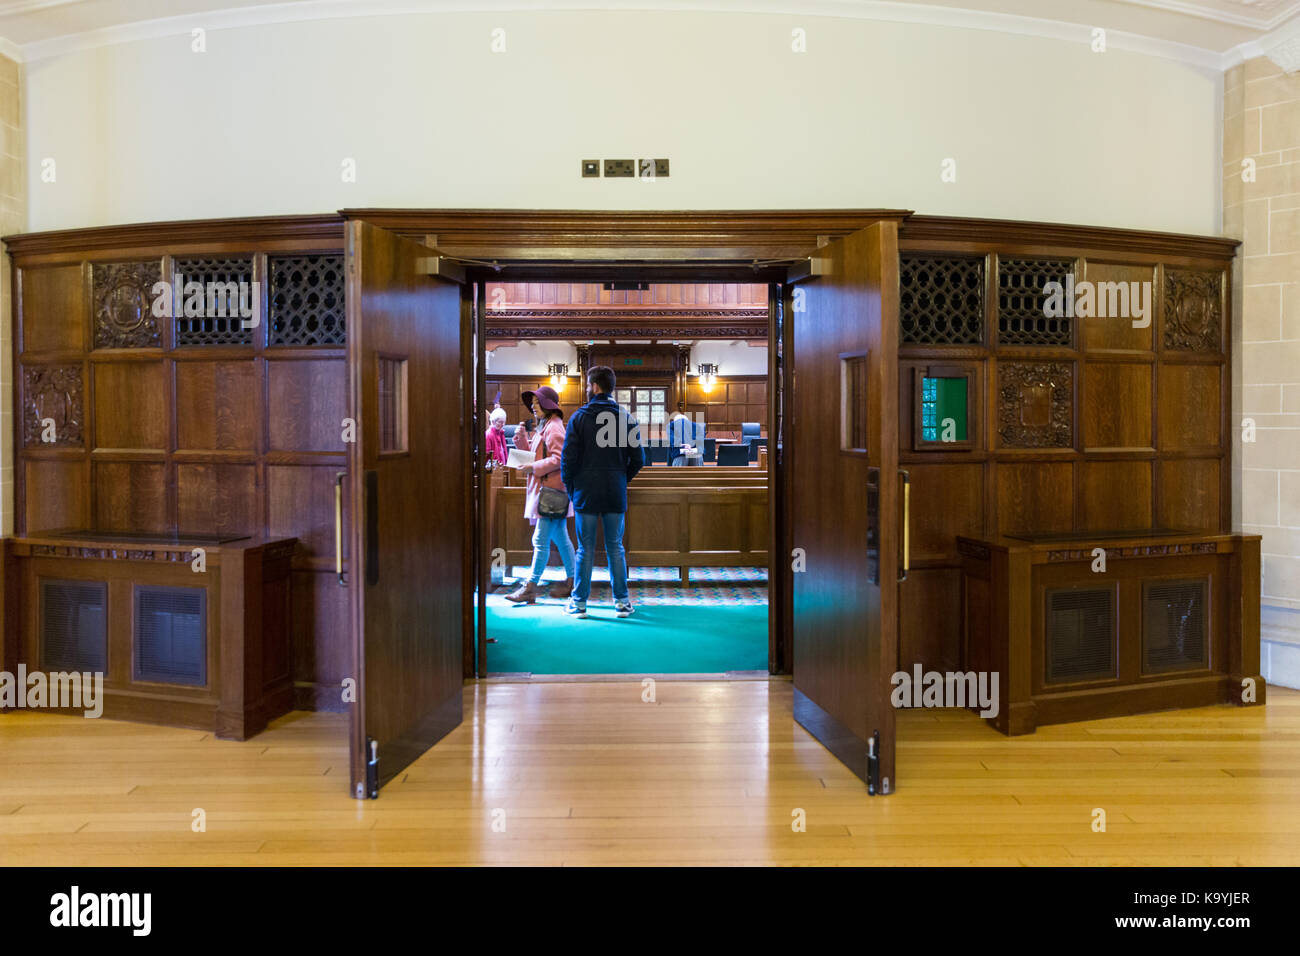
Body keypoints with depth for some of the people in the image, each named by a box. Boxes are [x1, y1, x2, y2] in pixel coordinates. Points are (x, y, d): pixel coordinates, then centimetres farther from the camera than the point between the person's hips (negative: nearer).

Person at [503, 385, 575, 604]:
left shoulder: (554, 427, -13)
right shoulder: (544, 426, 19)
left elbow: (559, 459, -20)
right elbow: (531, 453, 22)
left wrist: (533, 467, -18)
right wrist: (522, 436, 8)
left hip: (551, 490, -11)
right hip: (549, 490, 11)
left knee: (540, 540, -9)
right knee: (560, 538, 14)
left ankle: (530, 586, -8)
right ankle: (571, 581, 21)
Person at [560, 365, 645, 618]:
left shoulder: (579, 417, -5)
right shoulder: (627, 418, 1)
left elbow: (568, 458, -8)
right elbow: (638, 459, 2)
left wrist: (571, 488, 5)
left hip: (585, 493, -2)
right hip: (616, 494, 2)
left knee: (585, 549, 5)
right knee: (615, 548, 10)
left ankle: (579, 602, 10)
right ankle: (622, 601, 14)